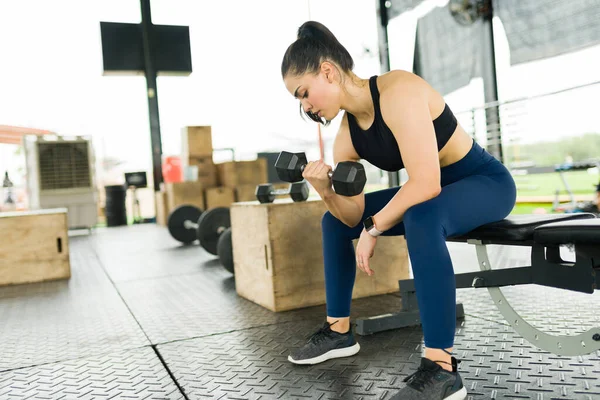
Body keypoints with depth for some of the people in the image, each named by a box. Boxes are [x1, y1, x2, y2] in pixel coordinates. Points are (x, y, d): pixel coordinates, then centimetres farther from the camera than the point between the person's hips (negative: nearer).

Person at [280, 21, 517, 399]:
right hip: (431, 193, 8)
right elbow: (354, 215, -4)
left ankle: (442, 368, -31)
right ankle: (340, 332, 15)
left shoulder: (398, 91, -27)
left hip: (486, 181, -8)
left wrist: (373, 228, -24)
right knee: (335, 222, 7)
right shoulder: (347, 135, -4)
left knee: (421, 219, -40)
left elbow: (427, 182, -35)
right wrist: (326, 190, -23)